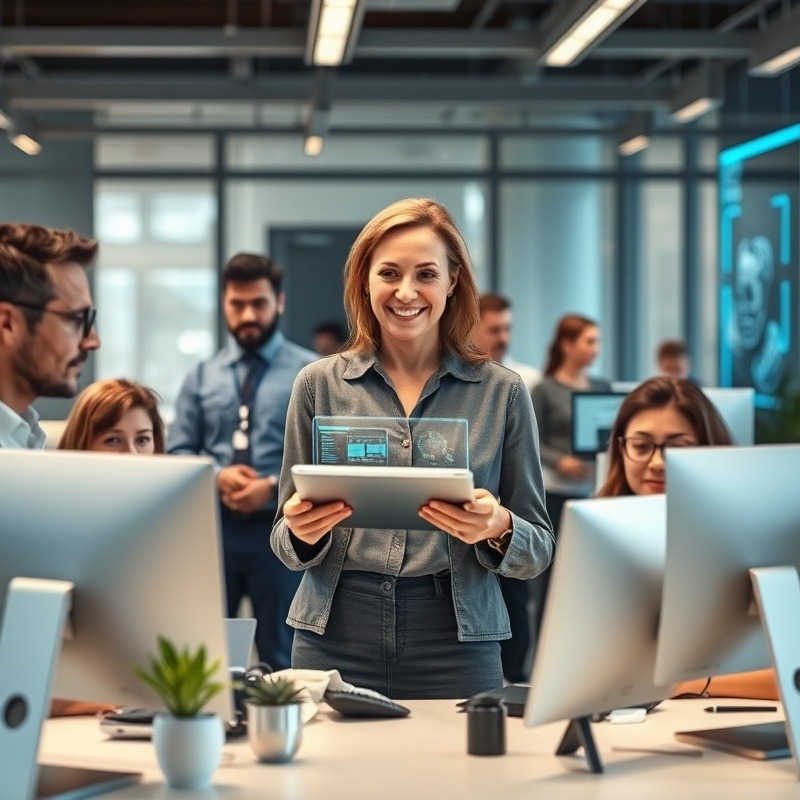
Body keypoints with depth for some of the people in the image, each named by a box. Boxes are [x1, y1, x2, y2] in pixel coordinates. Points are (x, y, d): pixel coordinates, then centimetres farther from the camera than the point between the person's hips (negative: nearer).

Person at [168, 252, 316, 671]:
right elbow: (177, 453, 8)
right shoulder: (201, 376, 11)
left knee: (281, 659, 7)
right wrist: (217, 475, -12)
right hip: (212, 527, 3)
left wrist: (274, 487, -17)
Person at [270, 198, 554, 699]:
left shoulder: (502, 391, 2)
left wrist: (498, 529, -16)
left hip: (456, 644, -1)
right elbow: (288, 545, 10)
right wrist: (302, 532, -12)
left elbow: (538, 552, 4)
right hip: (334, 642, 1)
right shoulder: (320, 384, 5)